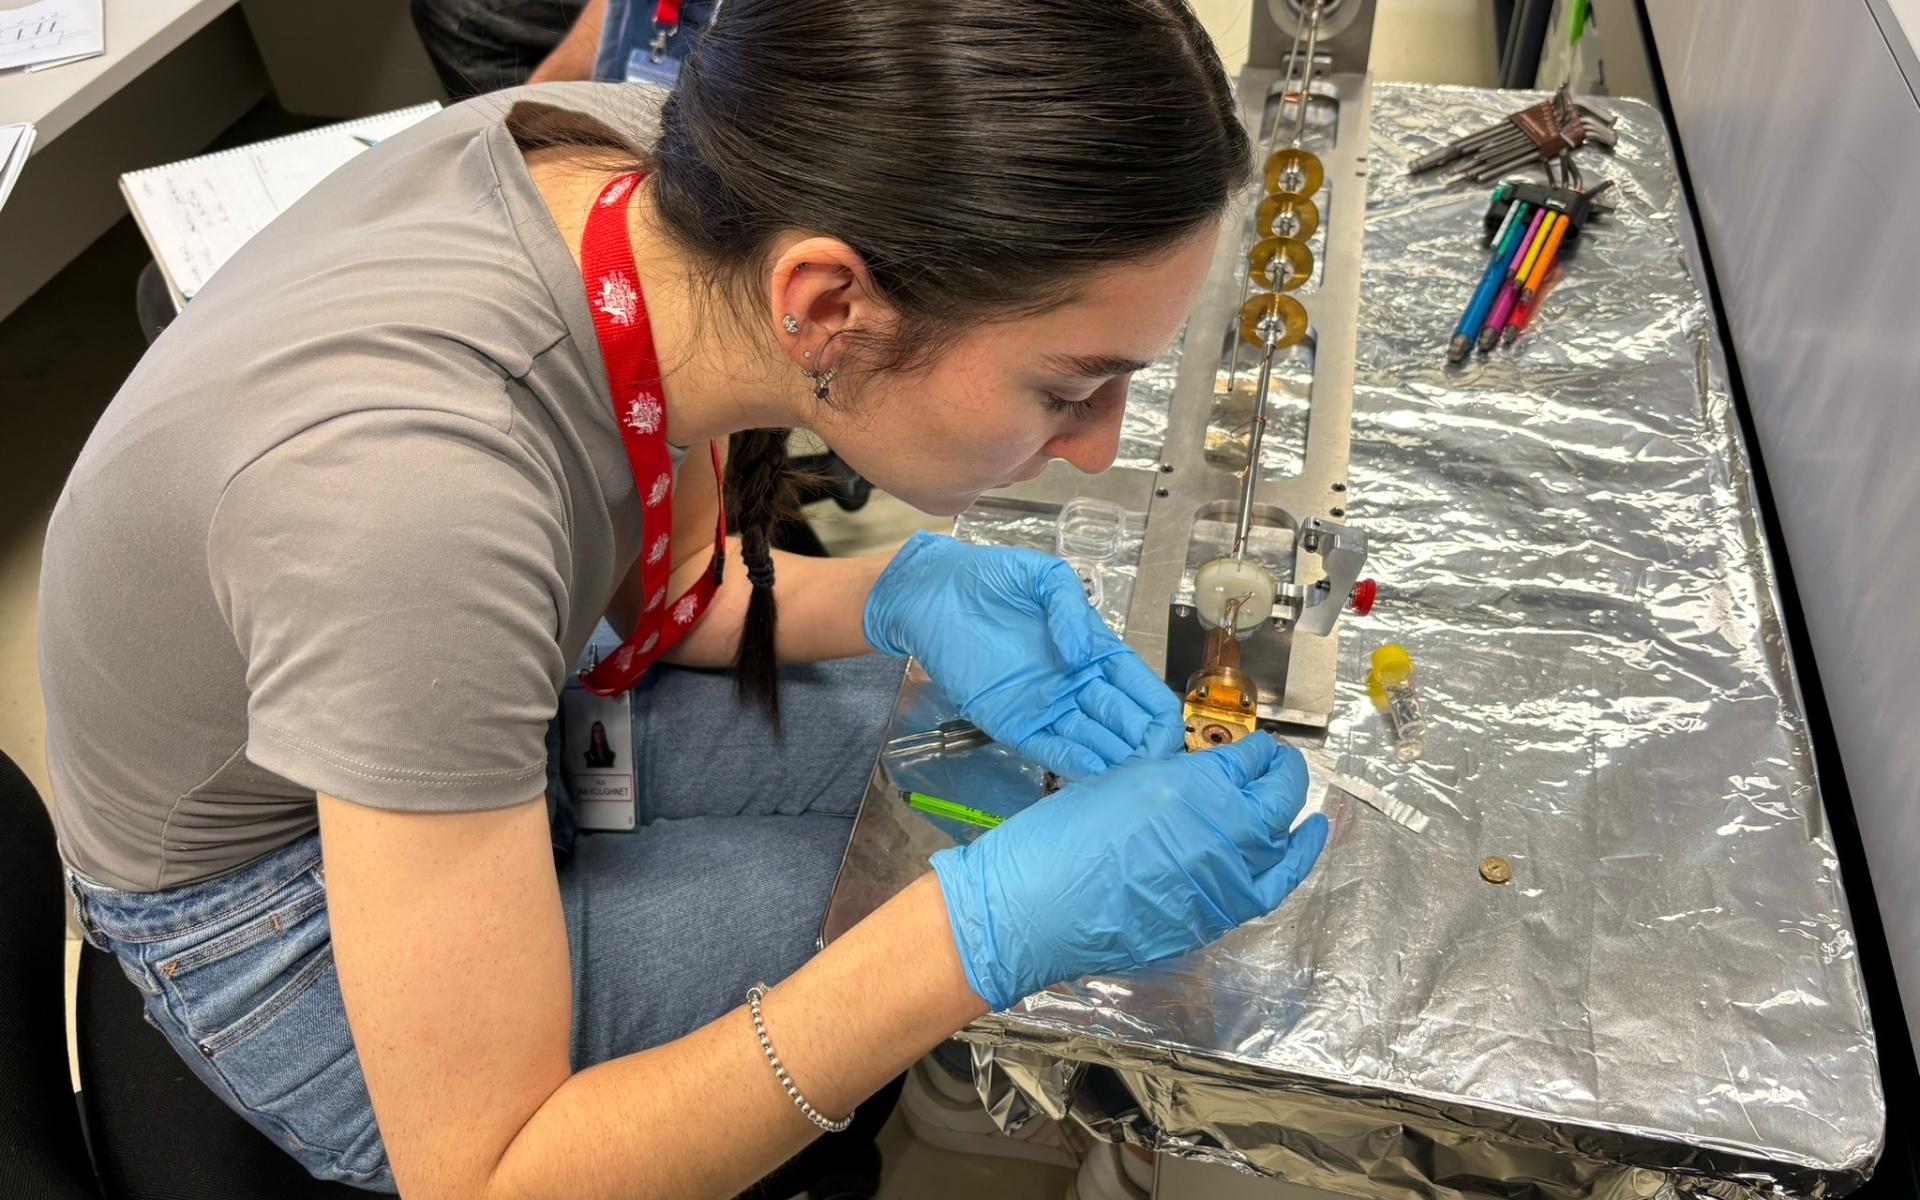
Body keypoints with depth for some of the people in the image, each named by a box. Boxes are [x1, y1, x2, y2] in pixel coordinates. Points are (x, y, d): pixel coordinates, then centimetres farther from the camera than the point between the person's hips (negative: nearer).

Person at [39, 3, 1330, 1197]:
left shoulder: (666, 168, -21)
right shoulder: (416, 491, -41)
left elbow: (652, 579, -1)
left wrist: (901, 598, -20)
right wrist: (980, 932, -38)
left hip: (481, 711, 6)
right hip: (281, 912, -6)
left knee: (976, 748, 4)